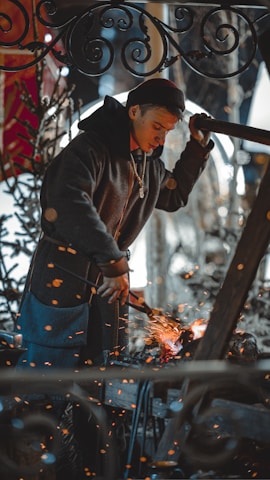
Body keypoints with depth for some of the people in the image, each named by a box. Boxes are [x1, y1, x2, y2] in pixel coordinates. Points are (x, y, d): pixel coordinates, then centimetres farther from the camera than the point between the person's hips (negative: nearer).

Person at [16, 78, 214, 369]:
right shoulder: (92, 147, -16)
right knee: (50, 365, -8)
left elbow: (175, 196, 28)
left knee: (93, 363, 12)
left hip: (107, 278, 8)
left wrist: (198, 146, 15)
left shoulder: (151, 166, 11)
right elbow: (72, 203, -31)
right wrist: (115, 263, -30)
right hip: (62, 274, -8)